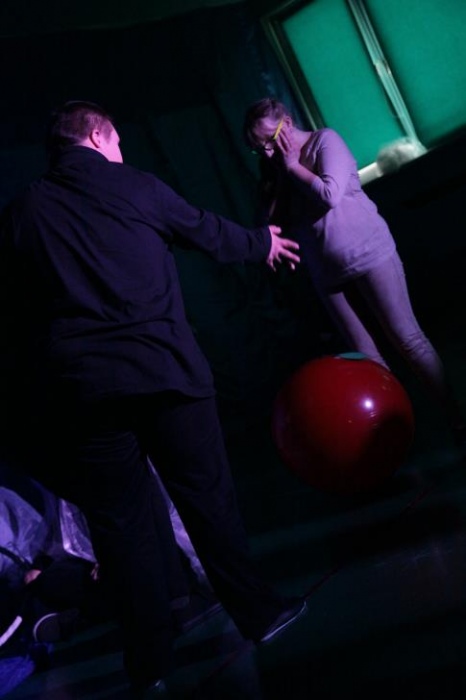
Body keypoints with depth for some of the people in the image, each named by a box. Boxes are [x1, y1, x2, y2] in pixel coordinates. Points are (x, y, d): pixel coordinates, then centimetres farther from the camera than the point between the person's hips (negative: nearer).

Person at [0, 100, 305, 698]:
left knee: (121, 525, 11)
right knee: (208, 496, 12)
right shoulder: (136, 187, 6)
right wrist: (263, 242, 37)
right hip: (164, 371, -2)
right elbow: (211, 233, 18)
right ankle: (258, 612, 26)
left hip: (79, 391, 2)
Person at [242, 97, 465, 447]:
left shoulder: (325, 140, -1)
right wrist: (279, 175, -3)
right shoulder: (278, 168, 13)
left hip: (367, 254, -5)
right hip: (329, 274, 5)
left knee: (407, 338, -5)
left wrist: (293, 167, -6)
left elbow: (330, 195, -17)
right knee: (367, 357, 2)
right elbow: (268, 222, 6)